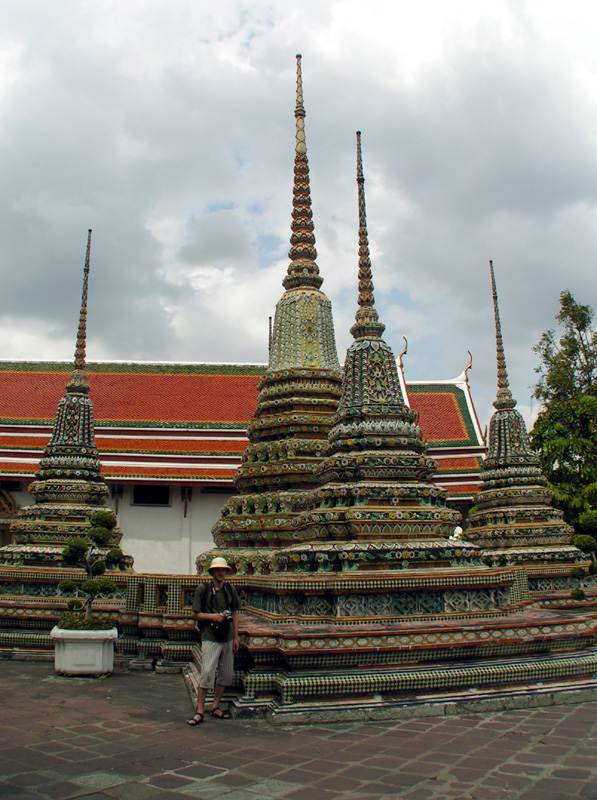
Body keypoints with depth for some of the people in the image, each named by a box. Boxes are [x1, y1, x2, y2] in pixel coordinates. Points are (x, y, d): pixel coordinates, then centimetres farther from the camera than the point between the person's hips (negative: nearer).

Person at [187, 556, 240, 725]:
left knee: (227, 673, 9)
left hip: (228, 638, 5)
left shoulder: (230, 590, 9)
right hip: (210, 637, -5)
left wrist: (236, 637, 10)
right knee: (207, 673, -10)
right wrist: (212, 617, -15)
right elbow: (195, 614, 0)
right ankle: (200, 712, 0)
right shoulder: (203, 589, -3)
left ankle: (215, 707, 22)